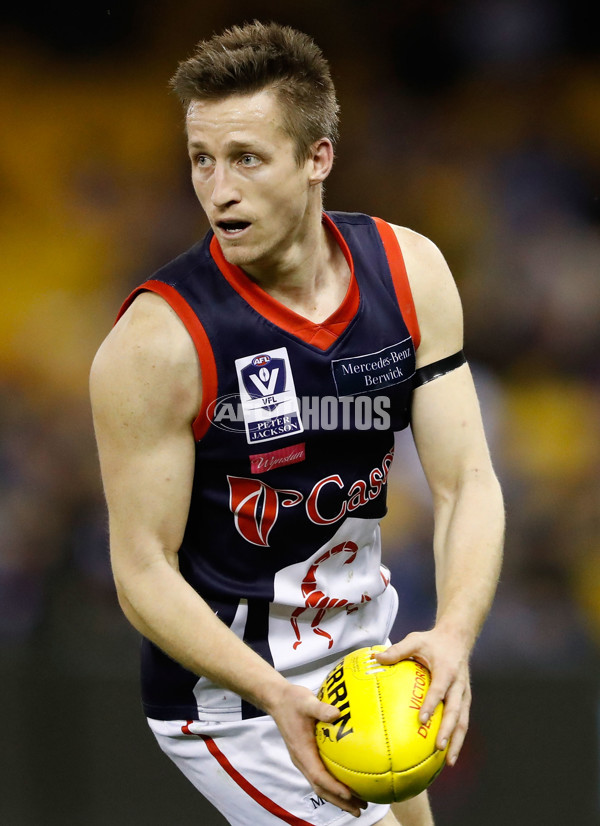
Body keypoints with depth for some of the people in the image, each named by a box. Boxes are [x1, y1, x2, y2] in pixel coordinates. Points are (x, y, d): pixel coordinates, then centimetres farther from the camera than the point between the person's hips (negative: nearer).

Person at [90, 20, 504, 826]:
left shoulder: (409, 272, -10)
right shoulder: (158, 338, -26)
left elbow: (467, 481, -11)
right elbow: (144, 571, -22)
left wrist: (454, 635, -30)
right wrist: (276, 697, -36)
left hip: (366, 646, 7)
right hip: (231, 694, -7)